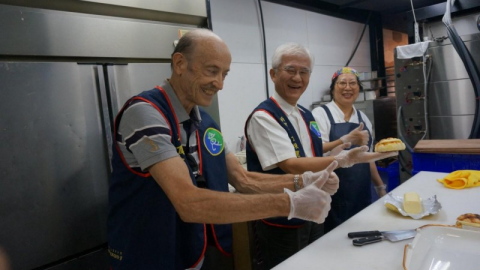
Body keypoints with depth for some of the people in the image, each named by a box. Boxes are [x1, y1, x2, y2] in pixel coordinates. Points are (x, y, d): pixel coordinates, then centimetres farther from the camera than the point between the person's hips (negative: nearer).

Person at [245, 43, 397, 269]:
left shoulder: (306, 115, 6)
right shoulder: (263, 117, -21)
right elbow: (291, 166, -29)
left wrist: (344, 142, 1)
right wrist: (345, 159, -35)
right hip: (281, 225, -8)